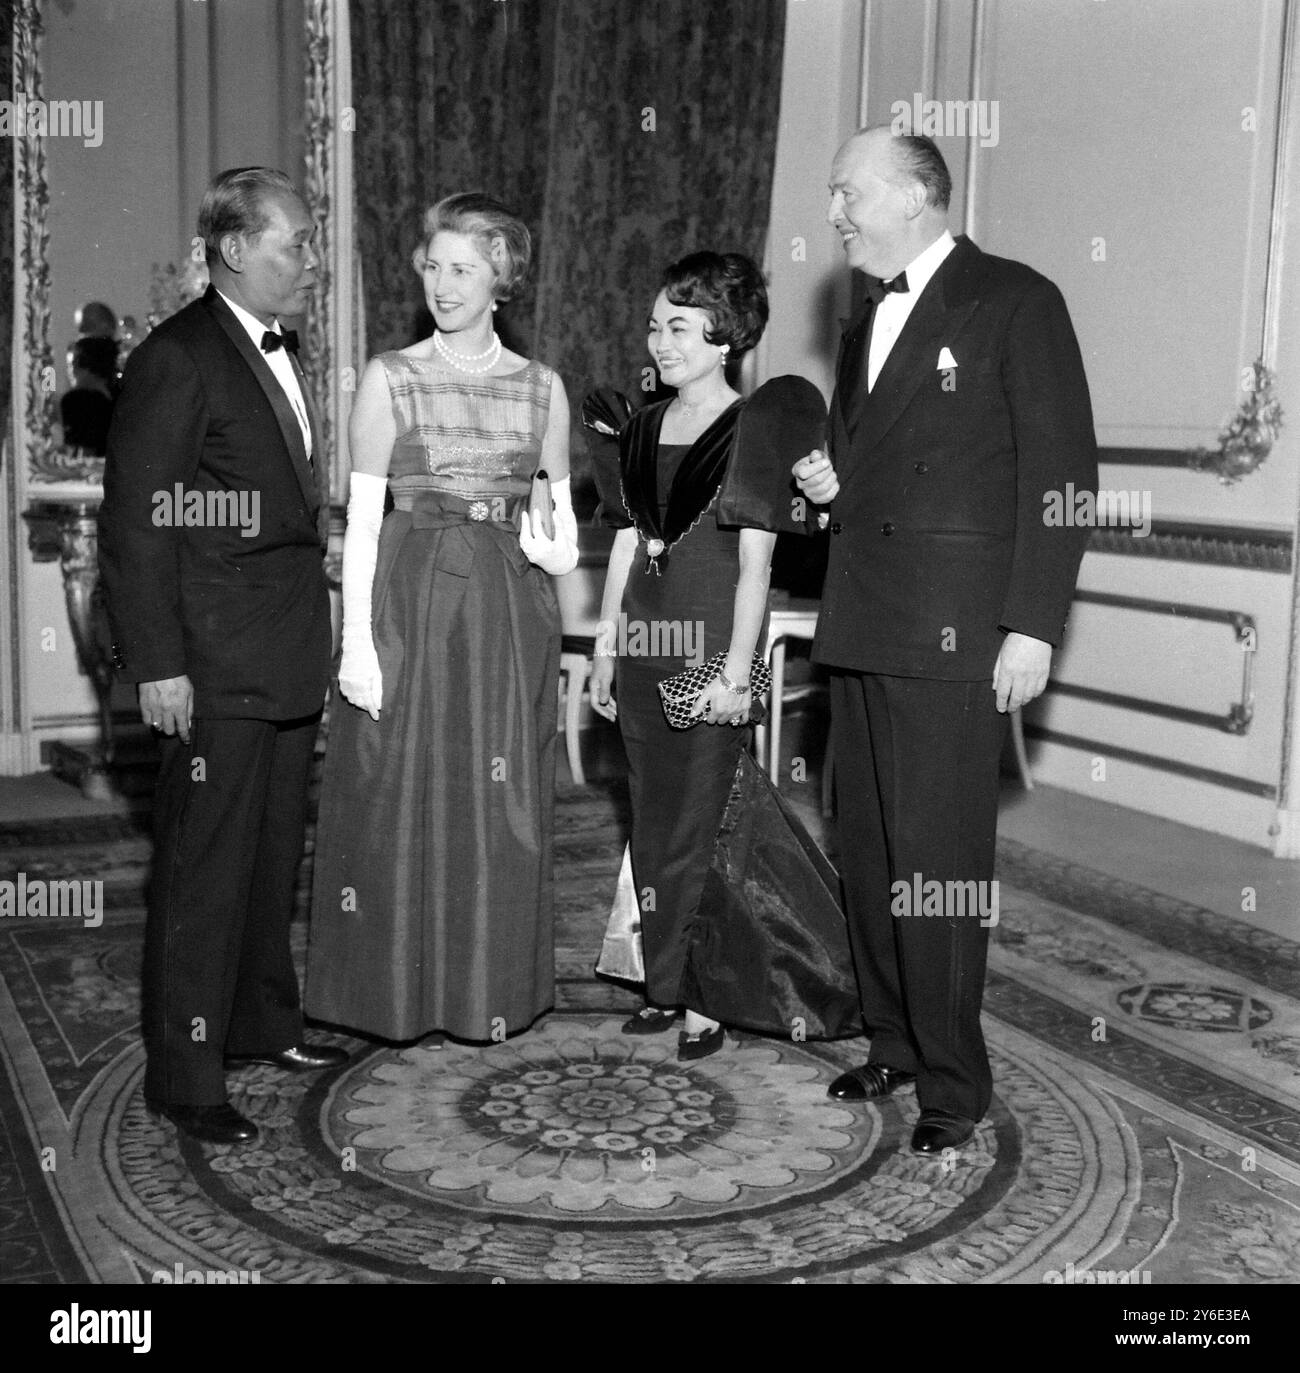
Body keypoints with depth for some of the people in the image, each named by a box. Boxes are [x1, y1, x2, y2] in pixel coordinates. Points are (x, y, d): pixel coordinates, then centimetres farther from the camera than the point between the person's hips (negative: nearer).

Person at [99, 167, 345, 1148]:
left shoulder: (281, 353, 14)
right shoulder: (179, 359, -12)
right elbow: (136, 523, -15)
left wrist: (318, 627, 15)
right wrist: (157, 665, -18)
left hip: (290, 657, 8)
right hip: (217, 664, -8)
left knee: (274, 854, 17)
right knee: (205, 867, -1)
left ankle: (262, 1022, 32)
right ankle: (186, 1075, 11)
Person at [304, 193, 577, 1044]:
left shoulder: (541, 386, 8)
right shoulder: (390, 378, 1)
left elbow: (560, 510, 14)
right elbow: (361, 517, -3)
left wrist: (560, 550, -10)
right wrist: (356, 639, -10)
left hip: (511, 611, 3)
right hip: (413, 599, -2)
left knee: (504, 802, 7)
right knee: (403, 792, 2)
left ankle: (493, 989, 21)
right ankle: (401, 988, 17)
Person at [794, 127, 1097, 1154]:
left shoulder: (1015, 302, -4)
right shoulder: (868, 324, 20)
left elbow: (1062, 469, -9)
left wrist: (1032, 625, -15)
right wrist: (831, 486, 5)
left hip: (952, 628, -7)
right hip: (862, 625, 8)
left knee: (939, 860, -5)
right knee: (869, 854, 12)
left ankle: (953, 1081, 8)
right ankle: (893, 1043, 26)